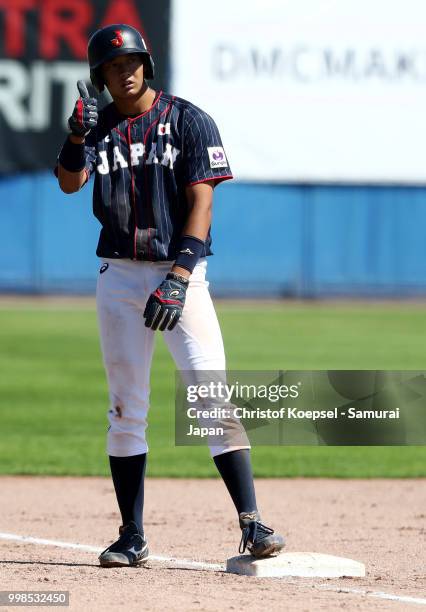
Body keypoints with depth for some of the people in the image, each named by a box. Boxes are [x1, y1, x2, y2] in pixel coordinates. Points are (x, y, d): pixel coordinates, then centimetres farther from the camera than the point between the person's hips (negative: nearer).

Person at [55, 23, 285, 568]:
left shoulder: (188, 122, -2)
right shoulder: (98, 128, 8)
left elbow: (201, 202, -8)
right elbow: (69, 182, -7)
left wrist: (178, 277, -18)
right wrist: (78, 135, -27)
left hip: (180, 273, -3)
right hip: (119, 277, 3)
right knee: (126, 409, 5)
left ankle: (251, 523, -16)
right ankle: (132, 538, 9)